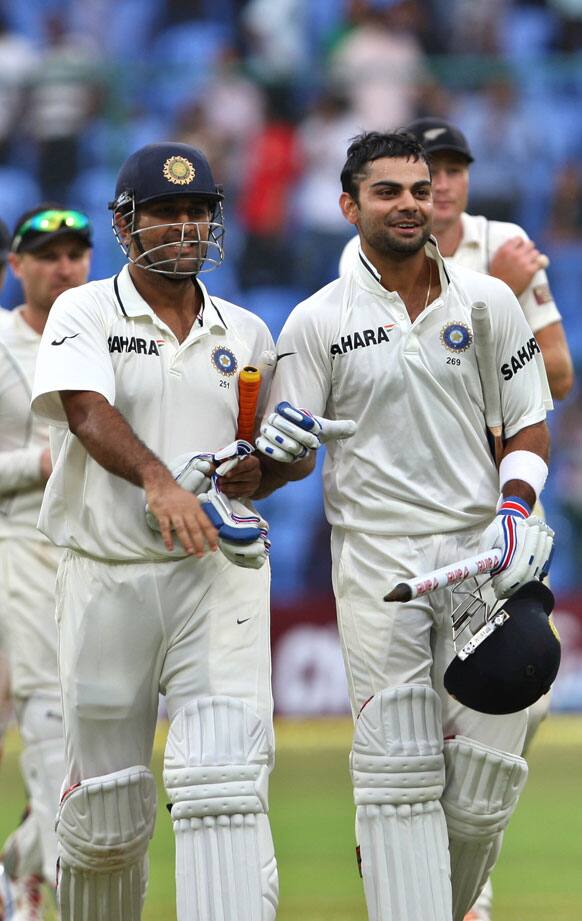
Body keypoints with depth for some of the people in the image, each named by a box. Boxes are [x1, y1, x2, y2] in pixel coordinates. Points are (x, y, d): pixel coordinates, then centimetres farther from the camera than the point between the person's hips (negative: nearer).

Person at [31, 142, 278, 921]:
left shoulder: (245, 333, 14)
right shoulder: (85, 315, 2)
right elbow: (89, 414, -16)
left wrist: (252, 471, -4)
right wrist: (158, 481, -36)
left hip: (219, 574, 1)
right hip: (107, 582, -1)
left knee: (225, 784, -16)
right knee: (106, 807, 5)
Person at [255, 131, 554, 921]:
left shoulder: (488, 301, 8)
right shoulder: (317, 322, 4)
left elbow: (528, 426, 12)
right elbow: (288, 459, 6)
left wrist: (515, 511, -5)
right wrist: (276, 450, -17)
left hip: (481, 557, 2)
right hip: (376, 562, -2)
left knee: (483, 785, -2)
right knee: (399, 775, -9)